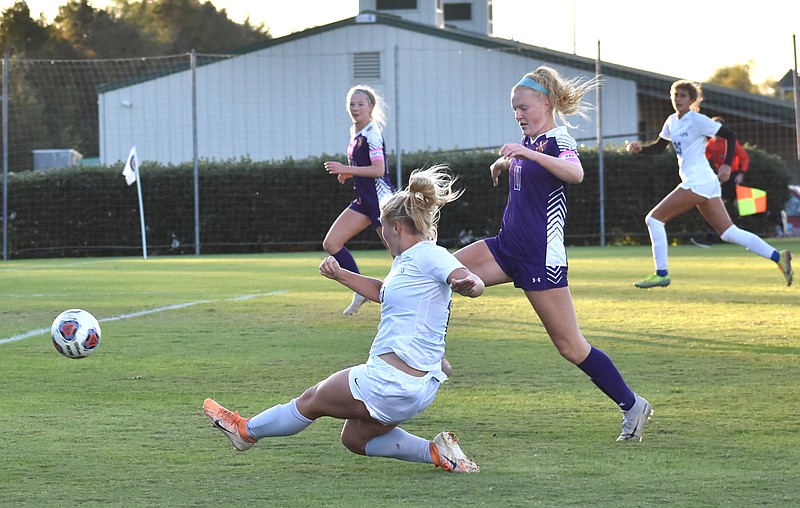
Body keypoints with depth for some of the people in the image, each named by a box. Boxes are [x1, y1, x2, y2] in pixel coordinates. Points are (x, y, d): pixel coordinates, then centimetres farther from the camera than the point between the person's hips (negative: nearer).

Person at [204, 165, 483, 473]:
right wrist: (339, 275, 22)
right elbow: (381, 292, 33)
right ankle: (435, 452, 10)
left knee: (311, 401, 12)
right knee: (354, 439, 23)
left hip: (390, 382, -10)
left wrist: (467, 283, -54)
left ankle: (246, 431, 34)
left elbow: (475, 284, -30)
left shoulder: (427, 254, -15)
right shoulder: (405, 261, 14)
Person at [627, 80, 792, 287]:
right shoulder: (672, 122, 15)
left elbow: (730, 136, -9)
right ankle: (778, 257, 6)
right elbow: (659, 146, 26)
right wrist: (640, 148, 7)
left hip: (698, 182, -9)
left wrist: (726, 165, -18)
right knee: (728, 233, 7)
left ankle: (661, 274, -3)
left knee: (654, 219, -7)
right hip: (693, 183, 9)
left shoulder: (697, 120, -9)